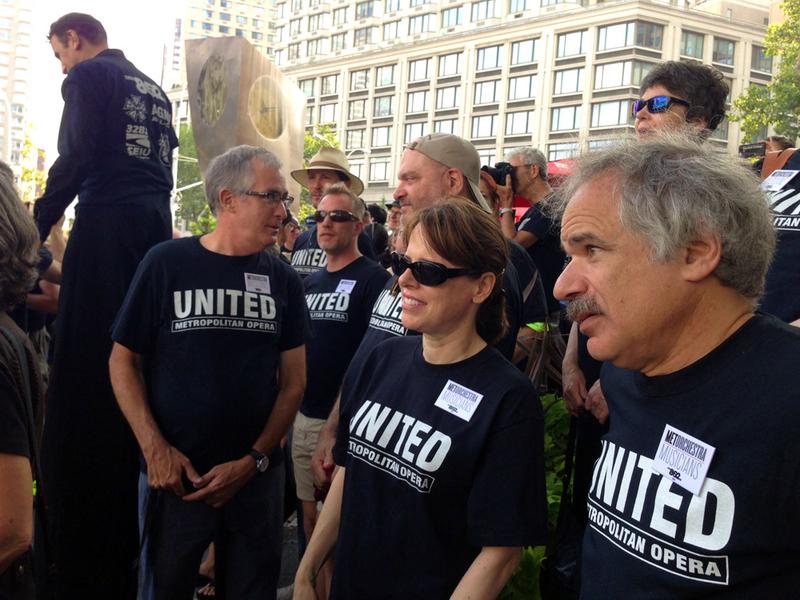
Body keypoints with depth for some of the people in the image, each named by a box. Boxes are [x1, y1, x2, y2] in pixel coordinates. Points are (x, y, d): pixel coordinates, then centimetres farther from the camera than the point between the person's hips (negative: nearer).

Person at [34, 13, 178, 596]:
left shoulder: (88, 77, 1)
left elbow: (74, 159, -10)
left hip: (108, 219, -8)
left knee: (89, 366, -7)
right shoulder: (154, 90, 24)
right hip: (156, 220, 8)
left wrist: (34, 229, -8)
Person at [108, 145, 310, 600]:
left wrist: (254, 460, -8)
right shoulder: (167, 263, -6)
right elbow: (124, 361, -2)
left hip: (258, 475, 2)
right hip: (174, 474, -2)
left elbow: (293, 380, 3)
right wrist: (155, 449, -11)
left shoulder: (283, 279, 2)